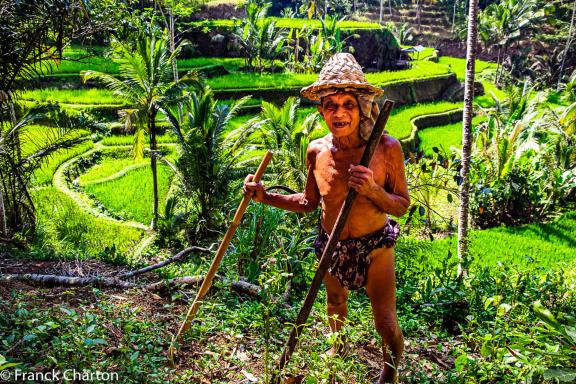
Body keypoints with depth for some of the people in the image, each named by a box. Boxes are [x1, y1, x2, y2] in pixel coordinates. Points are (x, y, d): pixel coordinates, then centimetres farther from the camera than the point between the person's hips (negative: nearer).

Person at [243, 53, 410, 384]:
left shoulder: (386, 148, -22)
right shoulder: (317, 151, -13)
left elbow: (402, 206, -14)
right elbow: (309, 202, 2)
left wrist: (372, 189, -33)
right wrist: (266, 197, -8)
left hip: (374, 245, -3)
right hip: (331, 245, 3)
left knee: (386, 323, 3)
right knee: (335, 309, 27)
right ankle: (337, 349, 61)